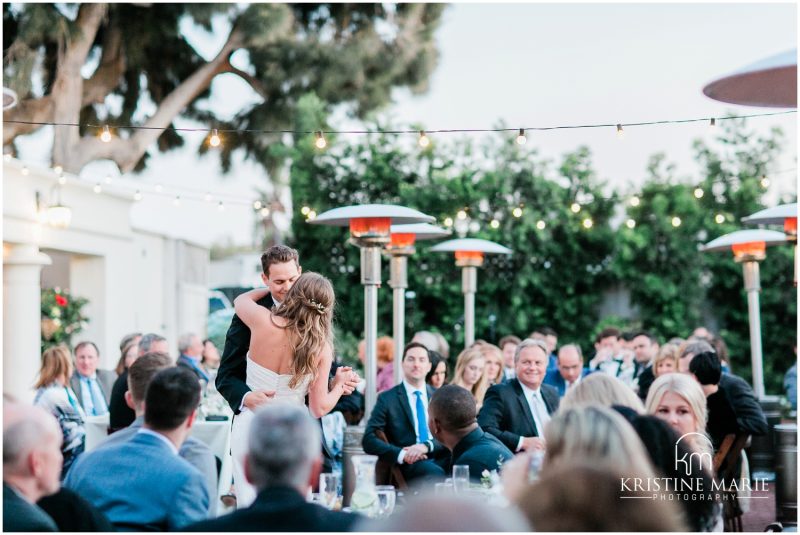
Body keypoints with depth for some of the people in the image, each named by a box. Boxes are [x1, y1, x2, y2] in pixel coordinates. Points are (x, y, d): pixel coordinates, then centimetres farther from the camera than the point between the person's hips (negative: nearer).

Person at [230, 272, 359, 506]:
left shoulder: (263, 322, -10)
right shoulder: (321, 348, -8)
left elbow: (241, 299, 15)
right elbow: (319, 408, -6)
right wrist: (339, 385, 12)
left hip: (249, 427, 1)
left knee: (249, 505, 6)